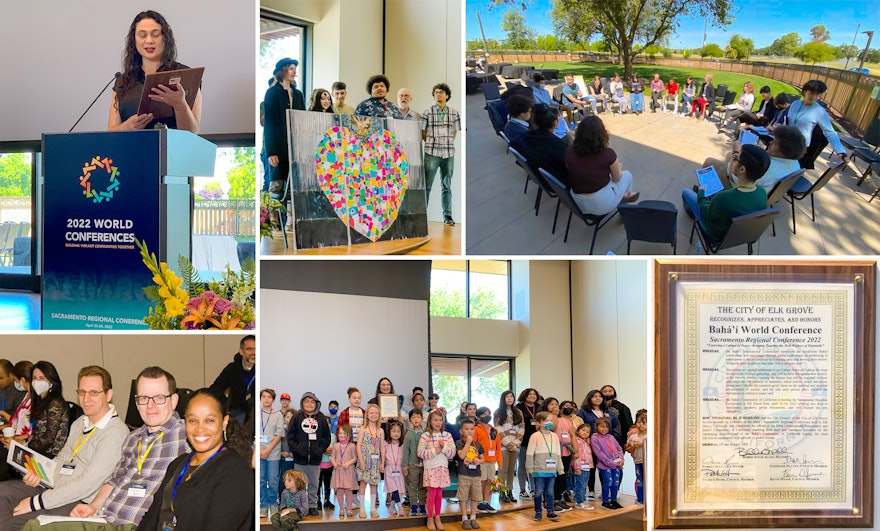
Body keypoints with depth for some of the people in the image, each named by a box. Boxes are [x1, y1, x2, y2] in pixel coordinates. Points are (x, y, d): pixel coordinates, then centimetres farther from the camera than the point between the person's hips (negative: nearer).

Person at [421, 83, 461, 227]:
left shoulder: (454, 113, 7)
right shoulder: (428, 112, 2)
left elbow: (454, 133, 13)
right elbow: (423, 133, 6)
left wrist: (446, 144, 6)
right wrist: (433, 144, 4)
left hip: (448, 154, 2)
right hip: (431, 154, -2)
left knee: (447, 186, 6)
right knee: (427, 185, -1)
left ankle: (447, 216, 9)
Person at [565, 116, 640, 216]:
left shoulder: (569, 152, -11)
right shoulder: (608, 154, -19)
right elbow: (617, 178, -3)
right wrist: (618, 168, 22)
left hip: (579, 204, 4)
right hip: (602, 204, -4)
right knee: (626, 175, 25)